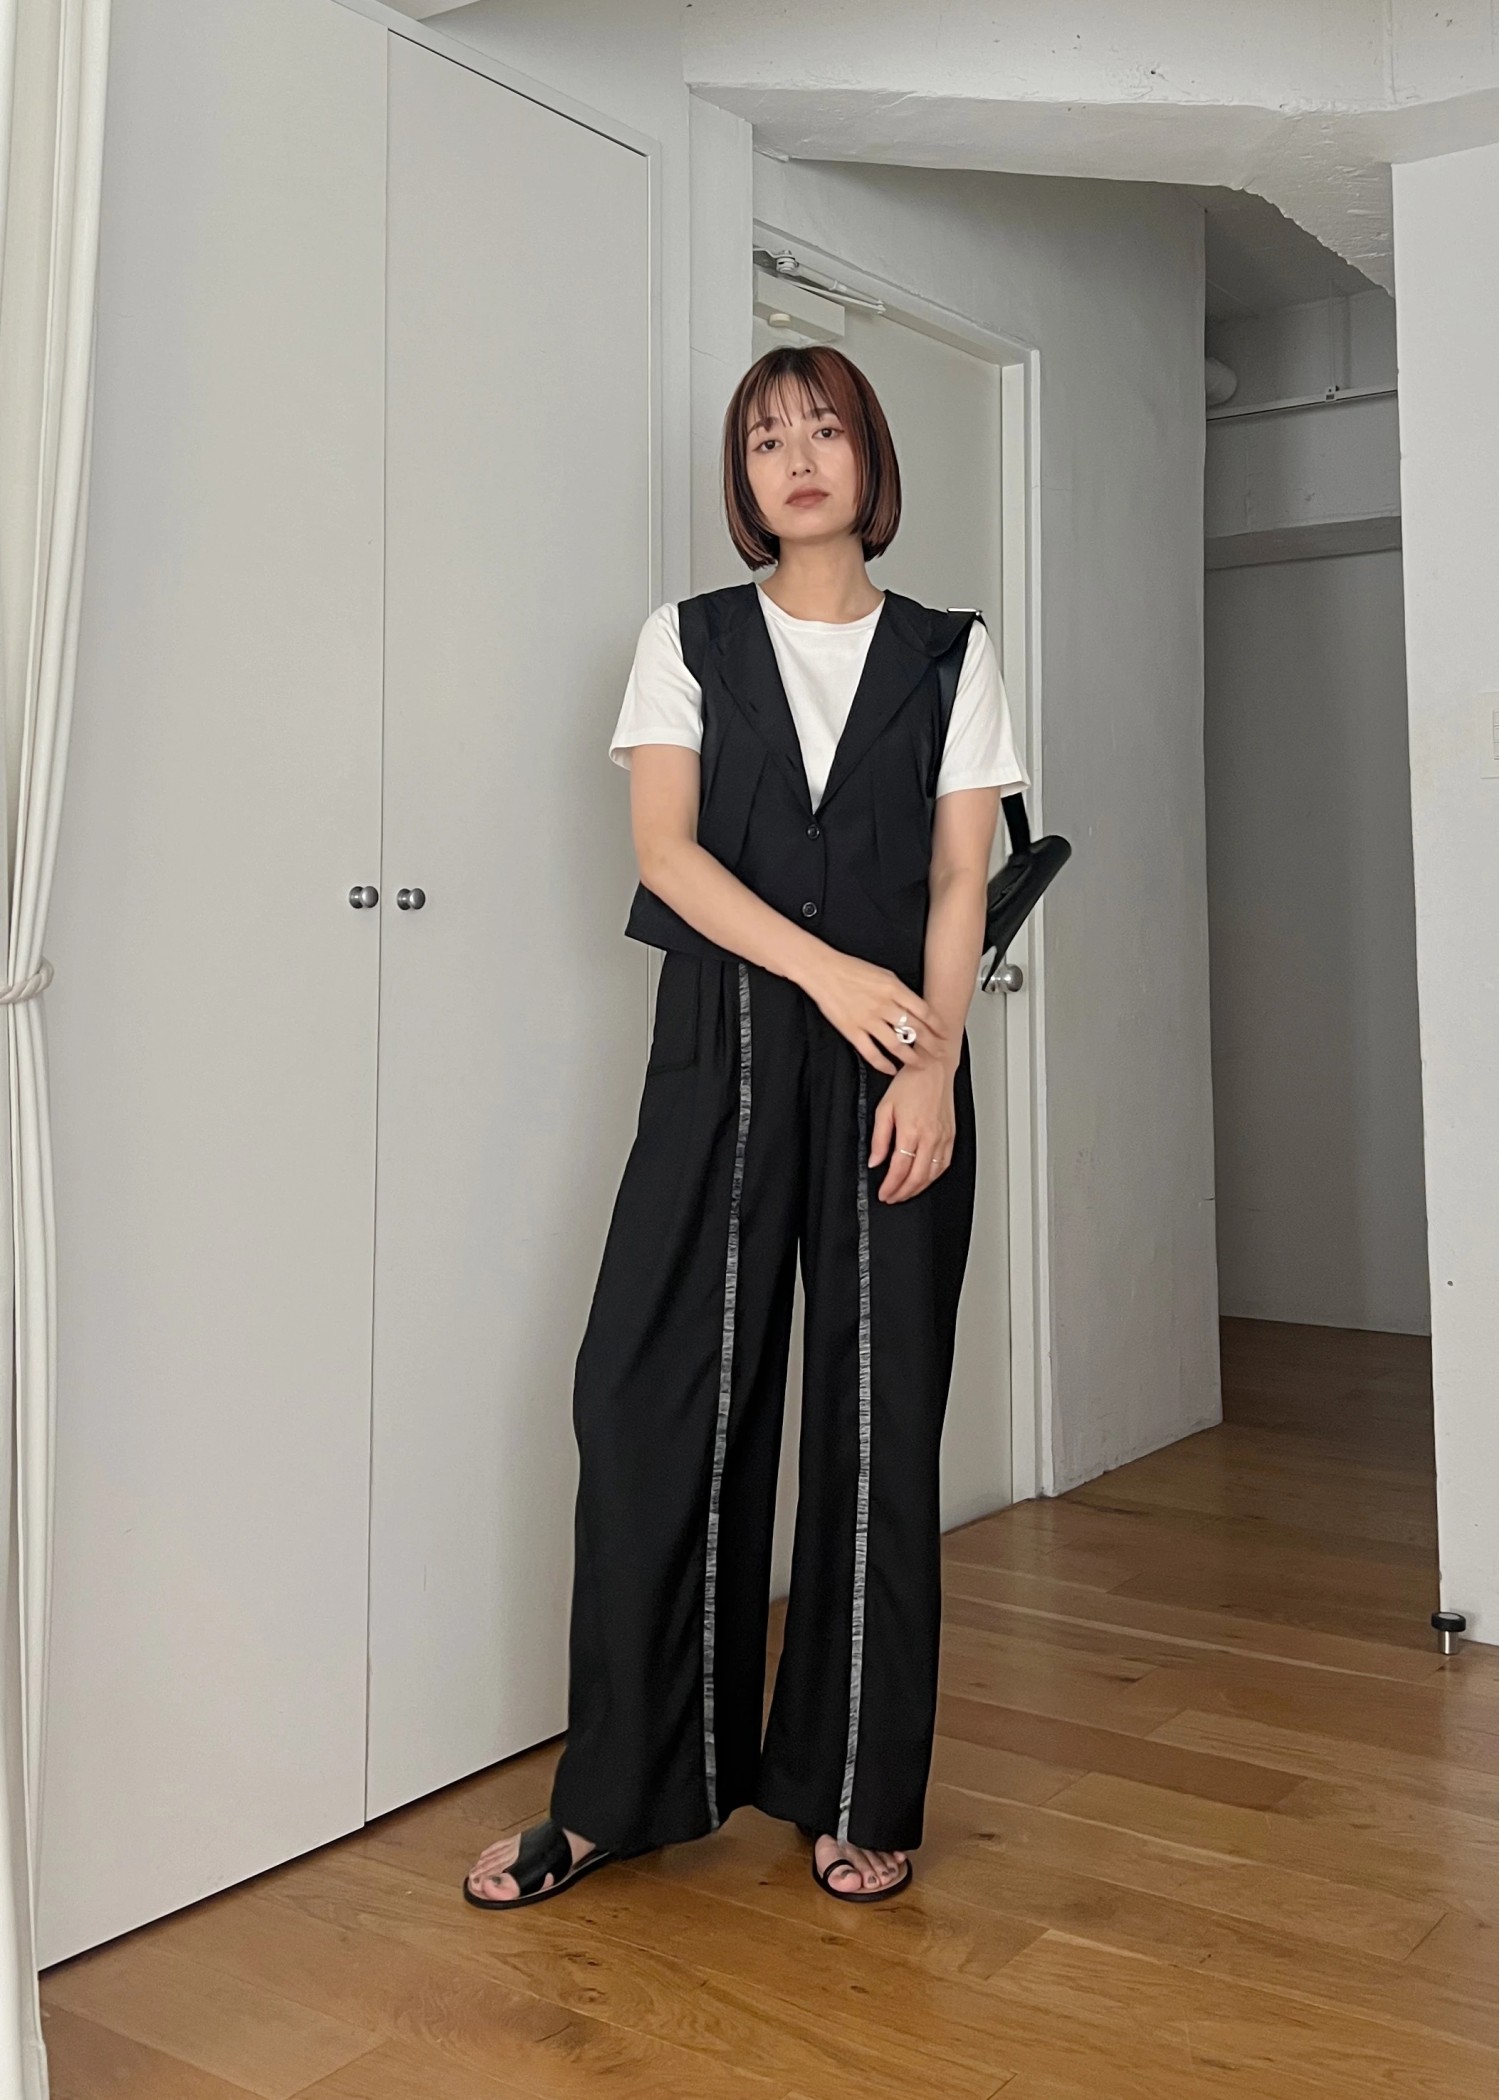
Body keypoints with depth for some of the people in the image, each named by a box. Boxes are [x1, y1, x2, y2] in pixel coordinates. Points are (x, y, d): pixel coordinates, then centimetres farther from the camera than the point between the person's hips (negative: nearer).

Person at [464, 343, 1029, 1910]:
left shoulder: (948, 653, 12)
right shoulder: (688, 642, 12)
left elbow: (962, 876, 4)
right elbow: (665, 850, 0)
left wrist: (932, 1062, -10)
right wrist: (829, 970, -14)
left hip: (895, 1055, 0)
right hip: (724, 1044, 0)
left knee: (879, 1407, 1)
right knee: (658, 1388, -4)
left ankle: (856, 1794, 14)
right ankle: (619, 1790, 10)